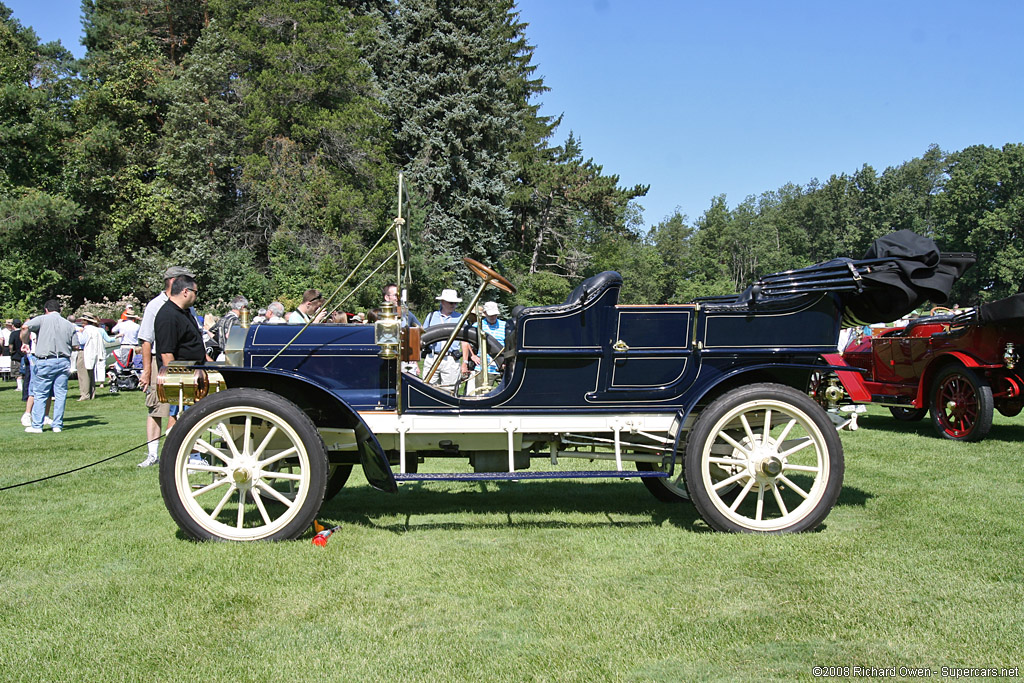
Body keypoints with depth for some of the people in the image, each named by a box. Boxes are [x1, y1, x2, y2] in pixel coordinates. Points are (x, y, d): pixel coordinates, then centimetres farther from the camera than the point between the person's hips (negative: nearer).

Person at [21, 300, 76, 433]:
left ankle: (37, 426, 5)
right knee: (60, 394, 7)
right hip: (63, 361, 3)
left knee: (40, 394, 5)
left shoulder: (42, 319, 2)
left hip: (45, 361, -3)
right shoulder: (69, 325, 11)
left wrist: (25, 343, 0)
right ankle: (57, 425, 8)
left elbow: (25, 327, -14)